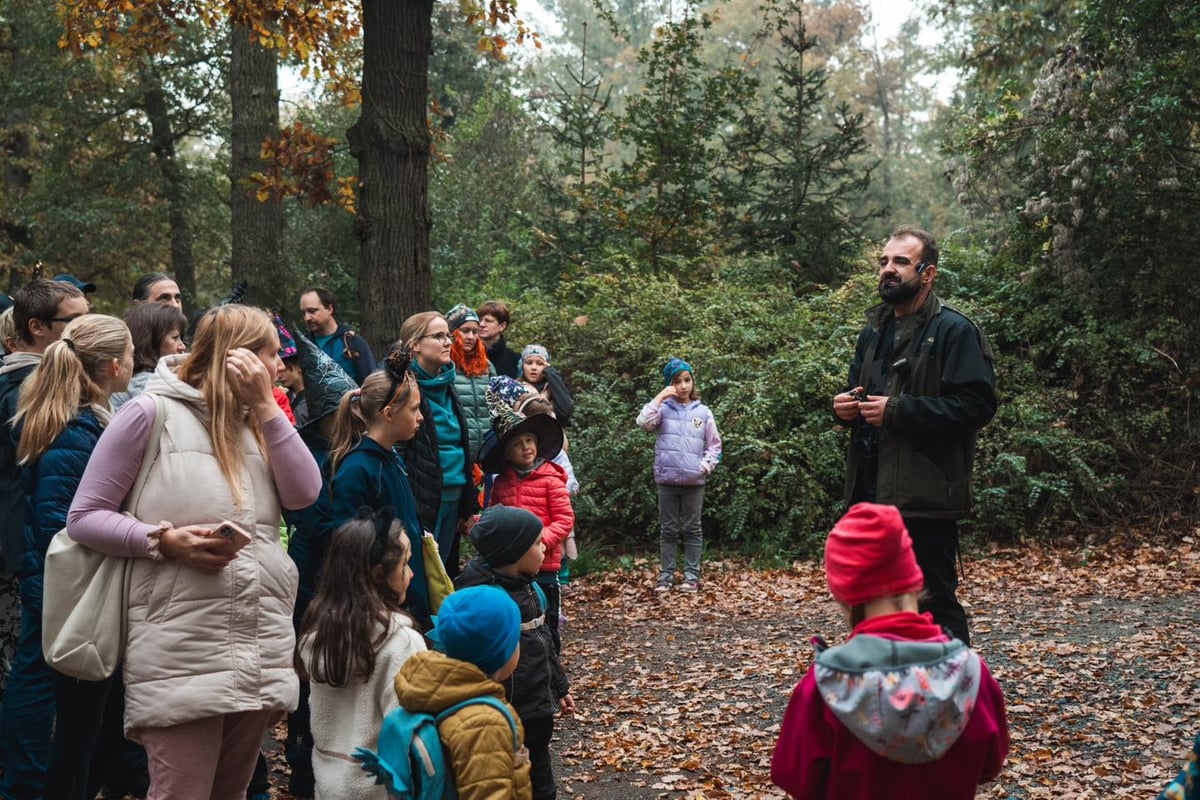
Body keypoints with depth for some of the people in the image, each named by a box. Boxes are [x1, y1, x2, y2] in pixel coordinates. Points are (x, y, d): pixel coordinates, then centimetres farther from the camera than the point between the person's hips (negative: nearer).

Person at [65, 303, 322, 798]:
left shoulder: (256, 420, 15)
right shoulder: (153, 412, -6)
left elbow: (304, 493, 0)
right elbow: (84, 517, -6)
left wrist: (265, 407, -4)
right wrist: (165, 540, -20)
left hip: (261, 651, 7)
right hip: (181, 655, -6)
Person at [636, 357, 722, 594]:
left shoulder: (703, 412, 4)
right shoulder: (663, 409, 2)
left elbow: (714, 445, 8)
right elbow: (644, 422, -17)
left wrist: (705, 466, -7)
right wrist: (660, 397, -15)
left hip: (694, 481, 0)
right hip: (667, 479, 0)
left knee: (692, 529, 7)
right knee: (669, 530, 7)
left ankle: (692, 576, 12)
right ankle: (665, 576, 12)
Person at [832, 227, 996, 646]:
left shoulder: (954, 331, -9)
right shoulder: (874, 331, 18)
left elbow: (976, 405, -18)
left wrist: (897, 411, -21)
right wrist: (846, 404, 6)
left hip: (924, 495, -8)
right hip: (871, 490, 8)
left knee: (934, 602, -4)